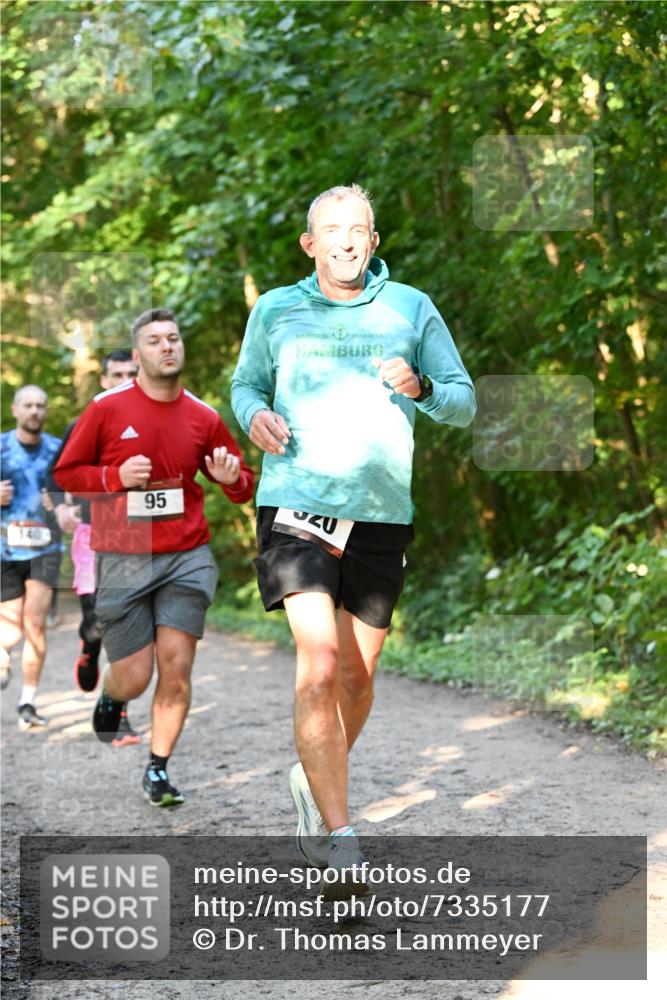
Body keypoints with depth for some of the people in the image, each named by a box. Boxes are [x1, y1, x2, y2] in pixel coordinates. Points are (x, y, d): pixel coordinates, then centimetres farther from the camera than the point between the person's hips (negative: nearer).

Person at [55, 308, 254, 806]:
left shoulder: (203, 417, 5)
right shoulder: (107, 408, -2)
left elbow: (243, 487, 14)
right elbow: (65, 472, 4)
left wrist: (232, 479, -10)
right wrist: (117, 477, -11)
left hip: (187, 557, 2)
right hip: (123, 560, -2)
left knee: (176, 667, -6)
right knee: (134, 678, -1)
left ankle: (159, 768, 10)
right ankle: (110, 697, 37)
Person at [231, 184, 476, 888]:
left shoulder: (411, 309, 7)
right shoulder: (275, 311, 8)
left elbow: (464, 403, 10)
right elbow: (246, 383, 22)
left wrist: (419, 388, -12)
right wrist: (255, 416, -1)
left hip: (380, 515, 2)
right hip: (295, 507, -2)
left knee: (356, 675, 9)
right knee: (319, 660, -18)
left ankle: (315, 780, 38)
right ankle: (335, 835, -15)